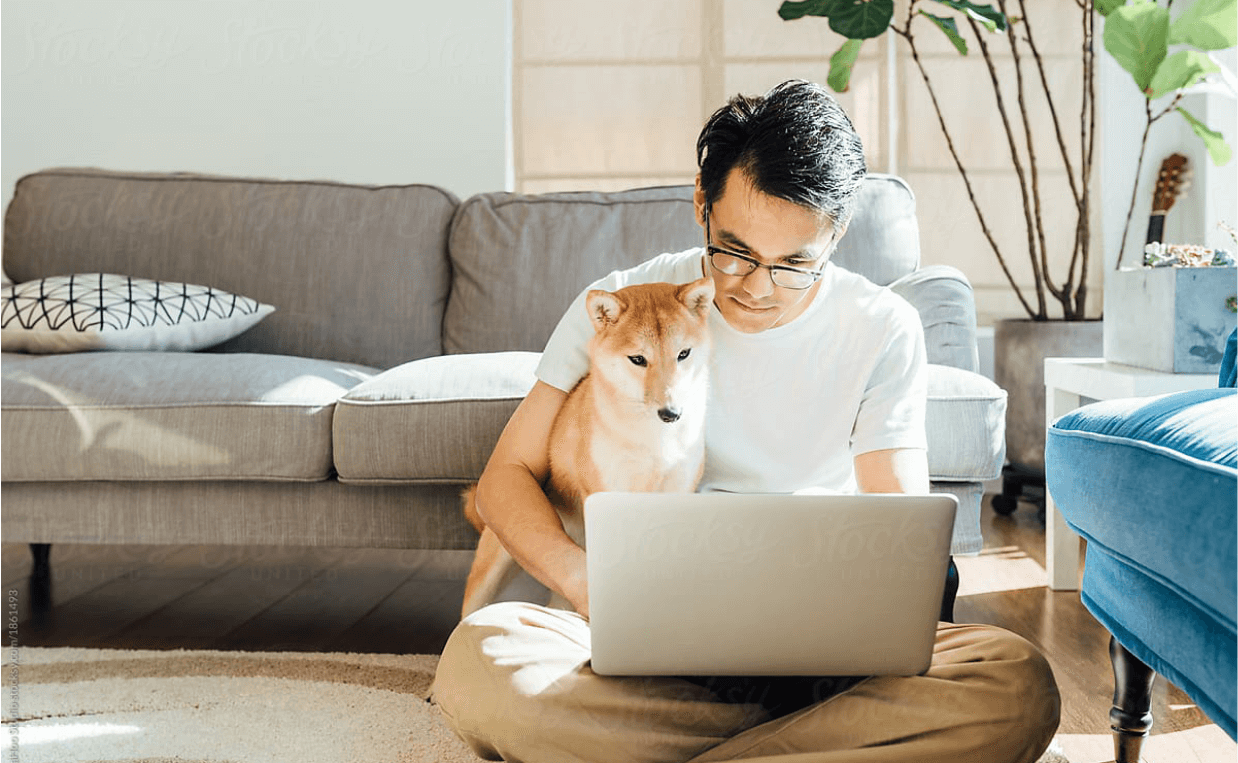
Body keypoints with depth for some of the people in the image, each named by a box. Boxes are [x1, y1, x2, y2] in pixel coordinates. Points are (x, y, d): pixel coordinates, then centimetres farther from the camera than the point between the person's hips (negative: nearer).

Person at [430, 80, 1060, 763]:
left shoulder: (883, 331, 2)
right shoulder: (619, 308, 0)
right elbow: (508, 475, -1)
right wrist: (584, 579, -22)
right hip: (654, 639, -1)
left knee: (1018, 685, -28)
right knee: (474, 663, -31)